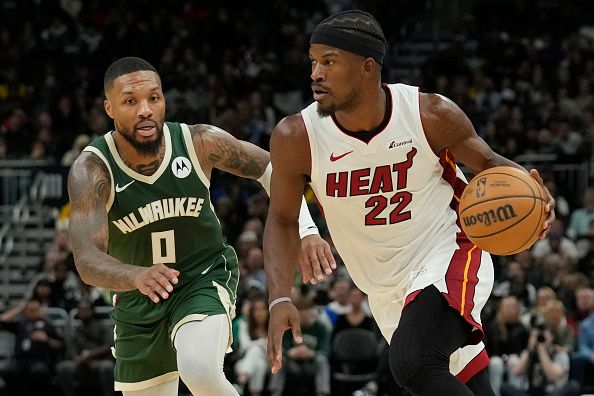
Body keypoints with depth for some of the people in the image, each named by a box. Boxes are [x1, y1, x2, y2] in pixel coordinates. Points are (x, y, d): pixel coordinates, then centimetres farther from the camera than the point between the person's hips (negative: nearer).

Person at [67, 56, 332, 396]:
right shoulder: (91, 170, -23)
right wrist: (137, 276, -56)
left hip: (205, 279, -1)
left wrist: (306, 229, -11)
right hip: (137, 302, 2)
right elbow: (88, 260, -35)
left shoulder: (200, 142, -17)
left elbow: (268, 167, 1)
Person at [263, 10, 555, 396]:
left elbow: (487, 164, -2)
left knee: (412, 362, -31)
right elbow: (283, 221, -2)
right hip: (387, 288, 4)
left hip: (449, 252, -4)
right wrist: (280, 299, -15)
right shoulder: (296, 138, -16)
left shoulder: (431, 115, -19)